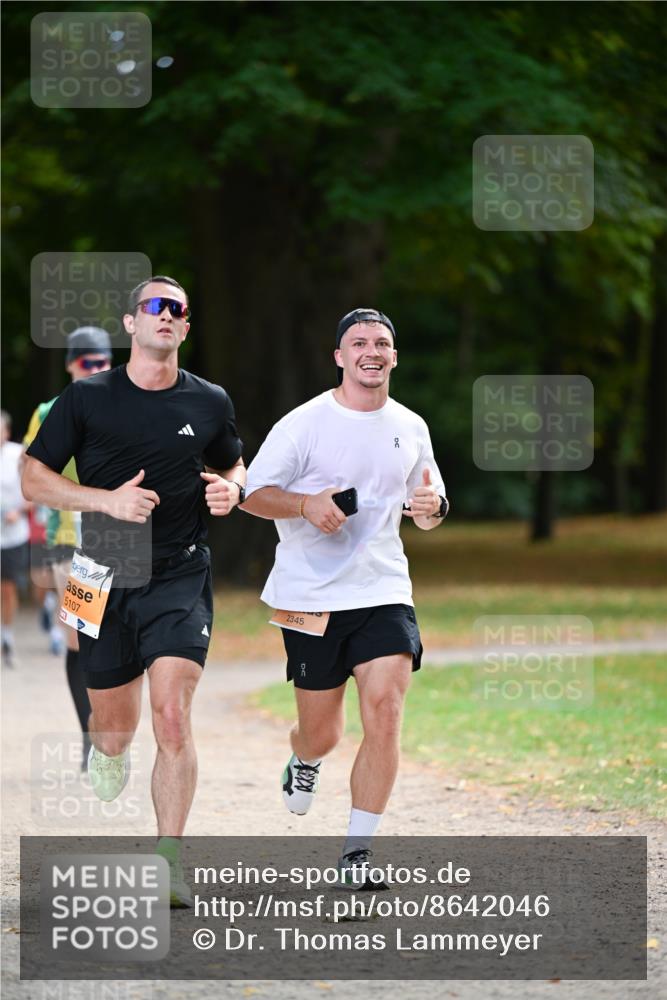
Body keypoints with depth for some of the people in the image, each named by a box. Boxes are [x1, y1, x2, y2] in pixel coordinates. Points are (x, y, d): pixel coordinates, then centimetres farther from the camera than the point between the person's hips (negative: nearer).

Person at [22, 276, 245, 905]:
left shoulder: (209, 403, 5)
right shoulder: (87, 399, 0)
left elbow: (231, 465, 22)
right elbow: (33, 478, 0)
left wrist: (231, 488, -2)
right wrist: (107, 499, -14)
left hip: (180, 578, 0)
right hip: (105, 579, 0)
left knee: (172, 716, -17)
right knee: (115, 727, 11)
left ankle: (168, 861, -12)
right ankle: (105, 748, 51)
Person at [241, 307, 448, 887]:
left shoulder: (410, 428, 10)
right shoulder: (304, 423, -4)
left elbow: (425, 509, 21)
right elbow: (254, 494, -2)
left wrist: (430, 507, -3)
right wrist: (306, 503, -21)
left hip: (384, 592, 2)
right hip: (310, 594, -2)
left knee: (385, 707, -16)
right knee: (322, 731, 5)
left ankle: (358, 850, -9)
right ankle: (305, 761, 45)